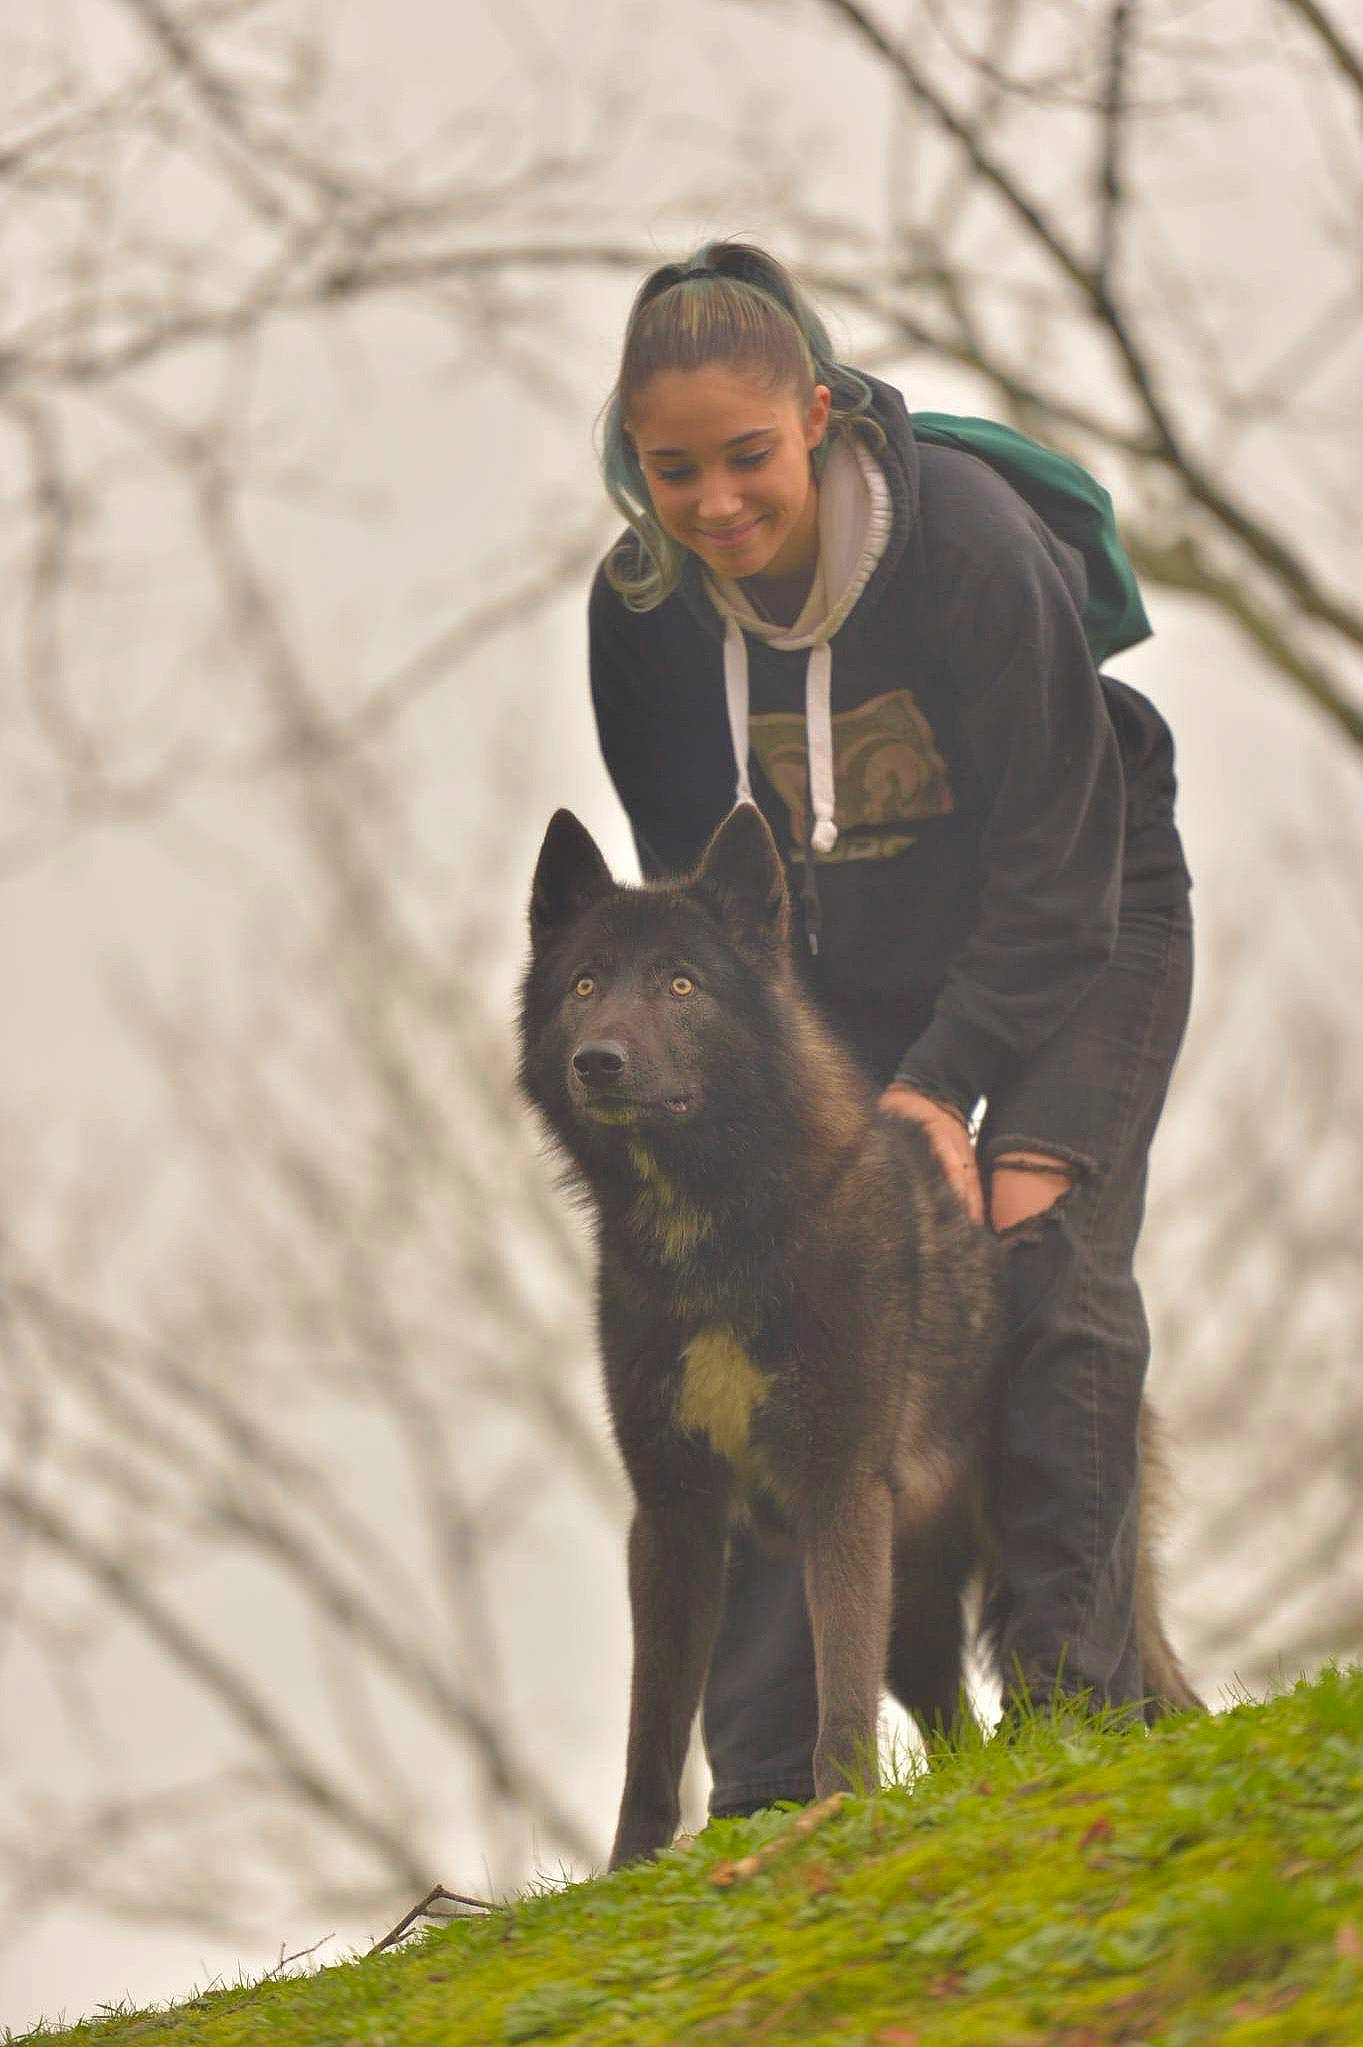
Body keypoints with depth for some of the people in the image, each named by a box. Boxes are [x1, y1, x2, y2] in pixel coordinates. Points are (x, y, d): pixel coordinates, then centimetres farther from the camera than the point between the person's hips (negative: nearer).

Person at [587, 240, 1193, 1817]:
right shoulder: (642, 607, -16)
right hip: (844, 979, 3)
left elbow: (1055, 854, -22)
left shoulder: (972, 544, -29)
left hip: (1078, 934, -3)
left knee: (1044, 1264, -22)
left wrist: (947, 1081, -26)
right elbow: (690, 869, -3)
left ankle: (1069, 1681, -15)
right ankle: (770, 1780, -8)